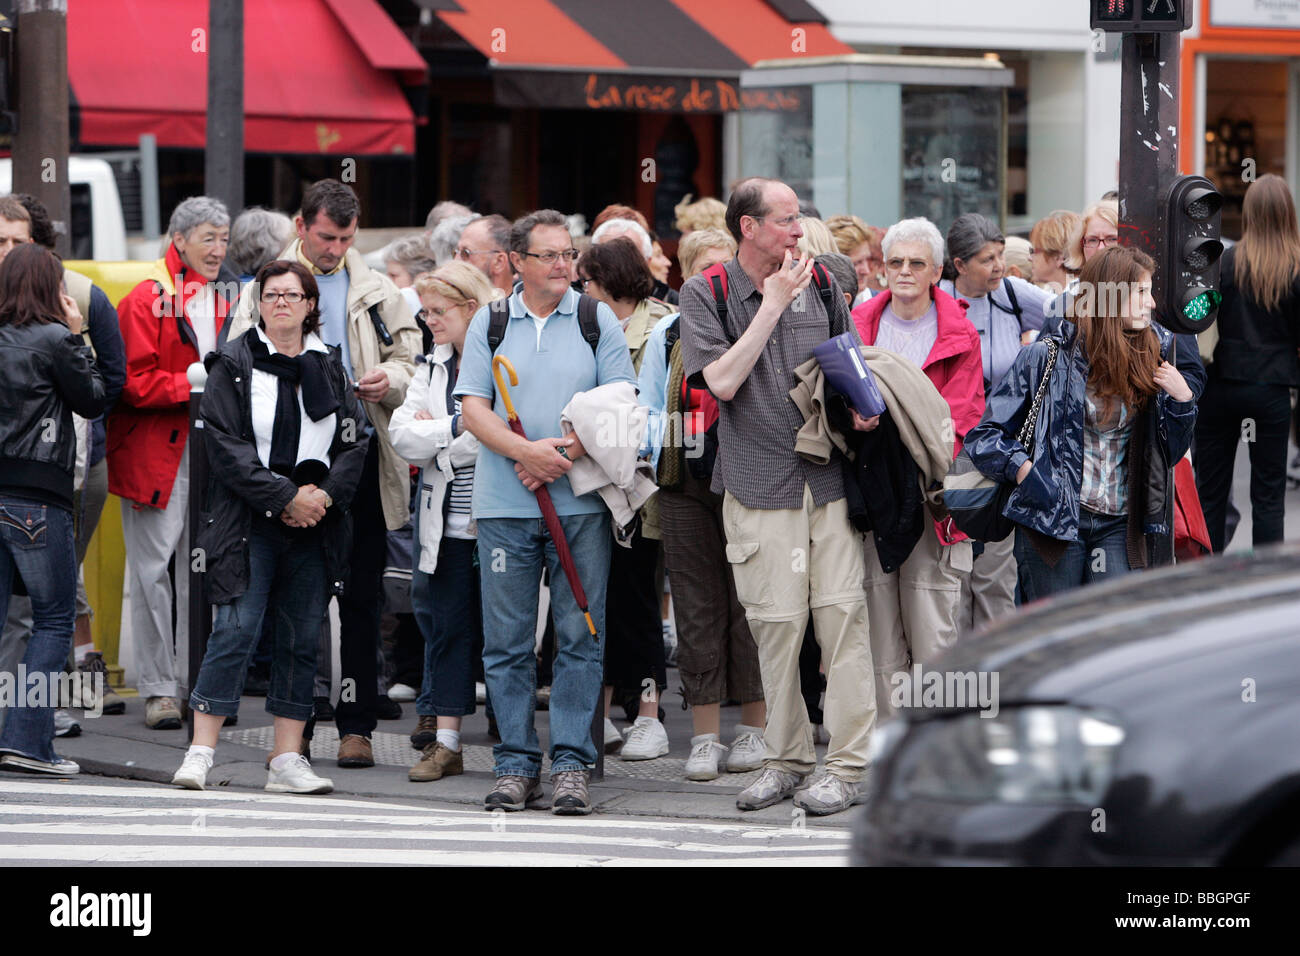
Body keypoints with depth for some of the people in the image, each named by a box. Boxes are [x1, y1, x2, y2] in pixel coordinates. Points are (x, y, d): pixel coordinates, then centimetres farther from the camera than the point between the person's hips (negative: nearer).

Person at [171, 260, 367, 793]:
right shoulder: (234, 365, 1)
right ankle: (200, 753, -8)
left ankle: (287, 759, 7)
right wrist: (285, 498, -13)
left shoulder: (330, 368, 13)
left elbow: (353, 444, 10)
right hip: (250, 523, -4)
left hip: (314, 526, 4)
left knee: (302, 638, 4)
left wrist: (325, 493, -8)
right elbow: (227, 445, -7)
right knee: (236, 629, -11)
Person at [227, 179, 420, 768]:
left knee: (363, 594, 1)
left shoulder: (375, 291, 11)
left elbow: (412, 360, 14)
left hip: (362, 456, 1)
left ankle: (356, 724, 5)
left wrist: (390, 381, -8)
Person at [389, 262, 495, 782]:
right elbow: (403, 435, 5)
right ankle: (444, 742, 10)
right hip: (445, 520, 6)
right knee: (446, 626, 6)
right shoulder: (432, 367, 14)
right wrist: (457, 427, -9)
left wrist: (436, 436, -9)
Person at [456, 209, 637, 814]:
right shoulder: (490, 322, 8)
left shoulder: (598, 321, 6)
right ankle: (515, 764, 8)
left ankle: (571, 763, 2)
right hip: (504, 507, 1)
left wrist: (564, 455, -13)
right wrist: (526, 451, -15)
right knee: (507, 640, 2)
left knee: (579, 637, -2)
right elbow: (474, 409, 1)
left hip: (580, 505, -1)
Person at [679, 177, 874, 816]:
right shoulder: (705, 294, 0)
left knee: (841, 610, -5)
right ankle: (786, 759, 13)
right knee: (776, 621, -1)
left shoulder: (819, 282, 10)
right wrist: (773, 304, -13)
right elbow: (722, 380, -13)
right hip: (760, 484, -2)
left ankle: (849, 765, -2)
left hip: (831, 475, 2)